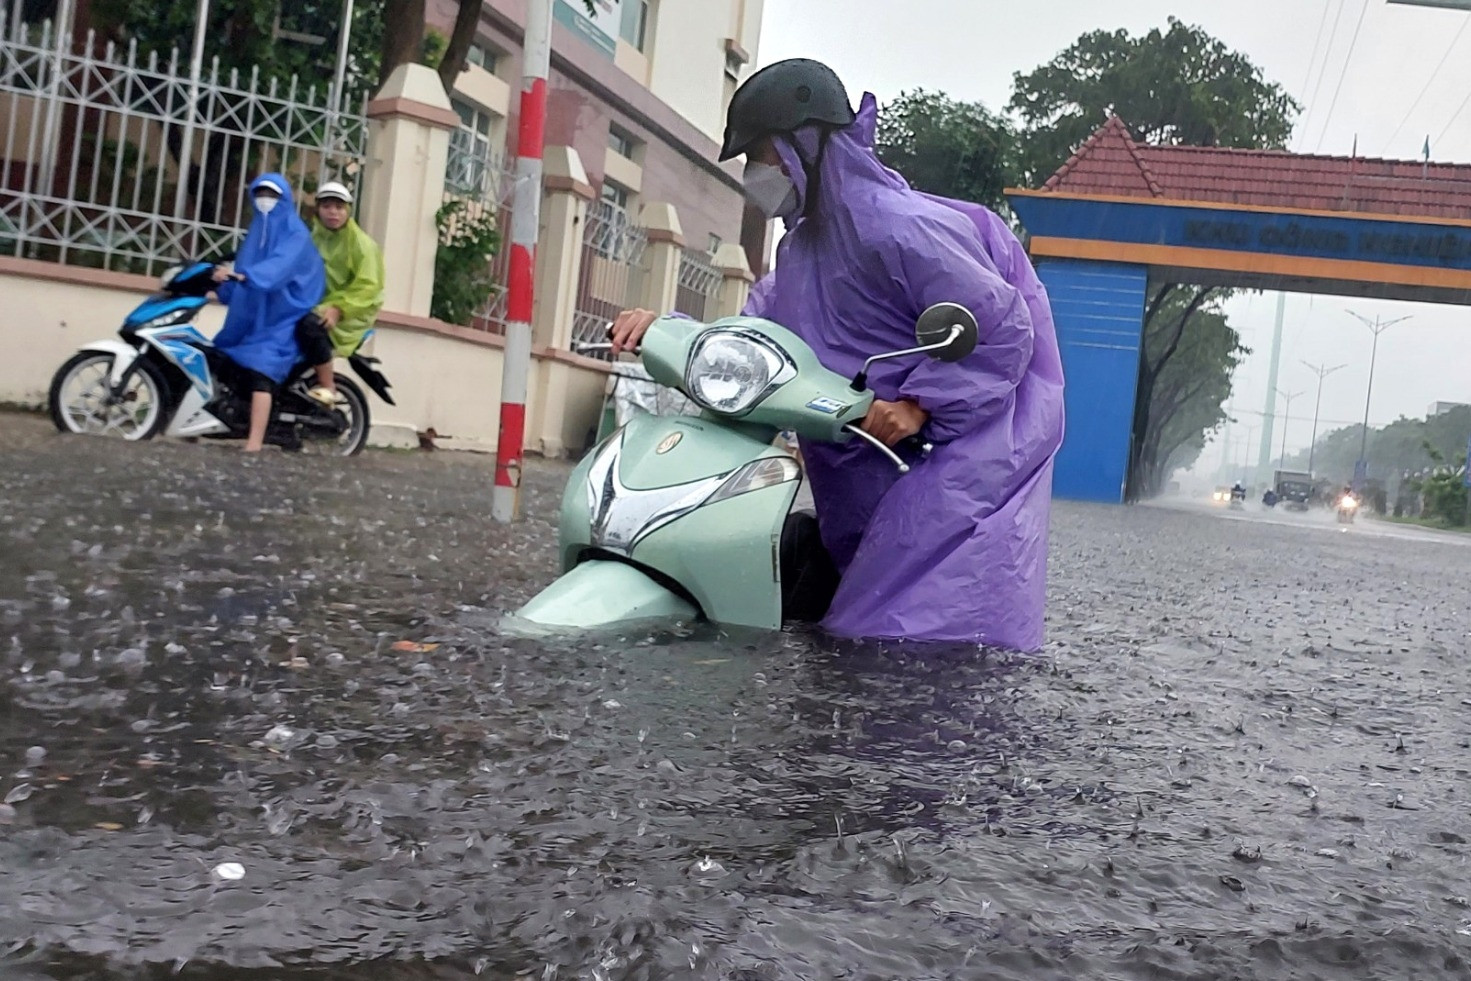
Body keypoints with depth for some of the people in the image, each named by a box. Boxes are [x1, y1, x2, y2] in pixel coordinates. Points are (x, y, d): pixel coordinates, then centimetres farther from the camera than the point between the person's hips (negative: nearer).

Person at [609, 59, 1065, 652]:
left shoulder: (898, 229, -17)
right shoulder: (803, 244, 14)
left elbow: (1005, 331, -17)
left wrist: (919, 406, -24)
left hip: (956, 463, -9)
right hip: (868, 481, 10)